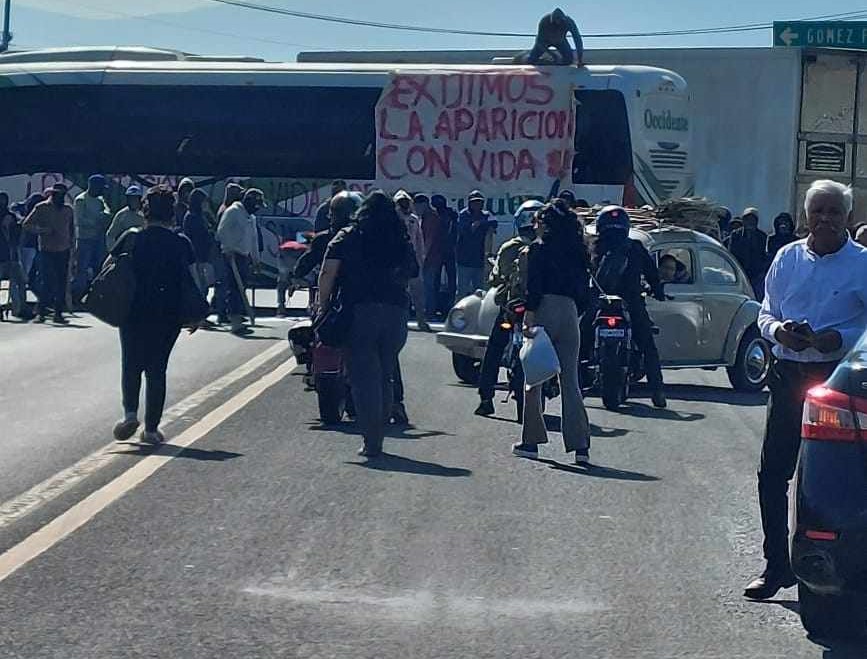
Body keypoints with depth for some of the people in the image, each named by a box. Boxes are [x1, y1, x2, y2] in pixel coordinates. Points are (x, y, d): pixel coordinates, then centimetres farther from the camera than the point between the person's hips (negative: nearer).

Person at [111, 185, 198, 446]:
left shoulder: (132, 239, -2)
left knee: (131, 365, 15)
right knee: (157, 369, 8)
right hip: (168, 315, 0)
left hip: (134, 313, 0)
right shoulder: (181, 243, -1)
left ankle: (130, 413, -6)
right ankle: (151, 429, 8)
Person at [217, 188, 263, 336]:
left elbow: (254, 240, 28)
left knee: (241, 289, 10)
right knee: (236, 289, -13)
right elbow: (222, 232, -14)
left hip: (244, 256, 9)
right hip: (233, 255, -9)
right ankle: (236, 324, -17)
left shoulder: (251, 217, 21)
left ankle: (237, 321, 16)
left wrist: (256, 259, 25)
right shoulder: (233, 211, -7)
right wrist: (228, 250, -19)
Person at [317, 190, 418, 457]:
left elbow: (327, 275, -4)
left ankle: (371, 442, -7)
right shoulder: (402, 241, 14)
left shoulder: (348, 237, 4)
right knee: (385, 377, 14)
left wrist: (323, 306, 0)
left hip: (360, 312, -3)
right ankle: (377, 438, 18)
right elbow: (412, 275, 10)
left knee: (364, 377, -1)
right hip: (396, 312, 3)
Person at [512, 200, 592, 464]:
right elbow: (585, 288, 13)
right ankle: (580, 445, -4)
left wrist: (528, 318, -13)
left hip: (545, 311, -5)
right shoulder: (578, 251, 13)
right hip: (570, 313, 5)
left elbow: (534, 287, -11)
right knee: (570, 381, 5)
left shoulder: (540, 248, -3)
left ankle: (531, 441, 10)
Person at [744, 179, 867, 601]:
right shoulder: (787, 258, 12)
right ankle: (776, 566, 13)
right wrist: (779, 330, -6)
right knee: (772, 474, 2)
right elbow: (766, 314, 16)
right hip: (787, 374, 4)